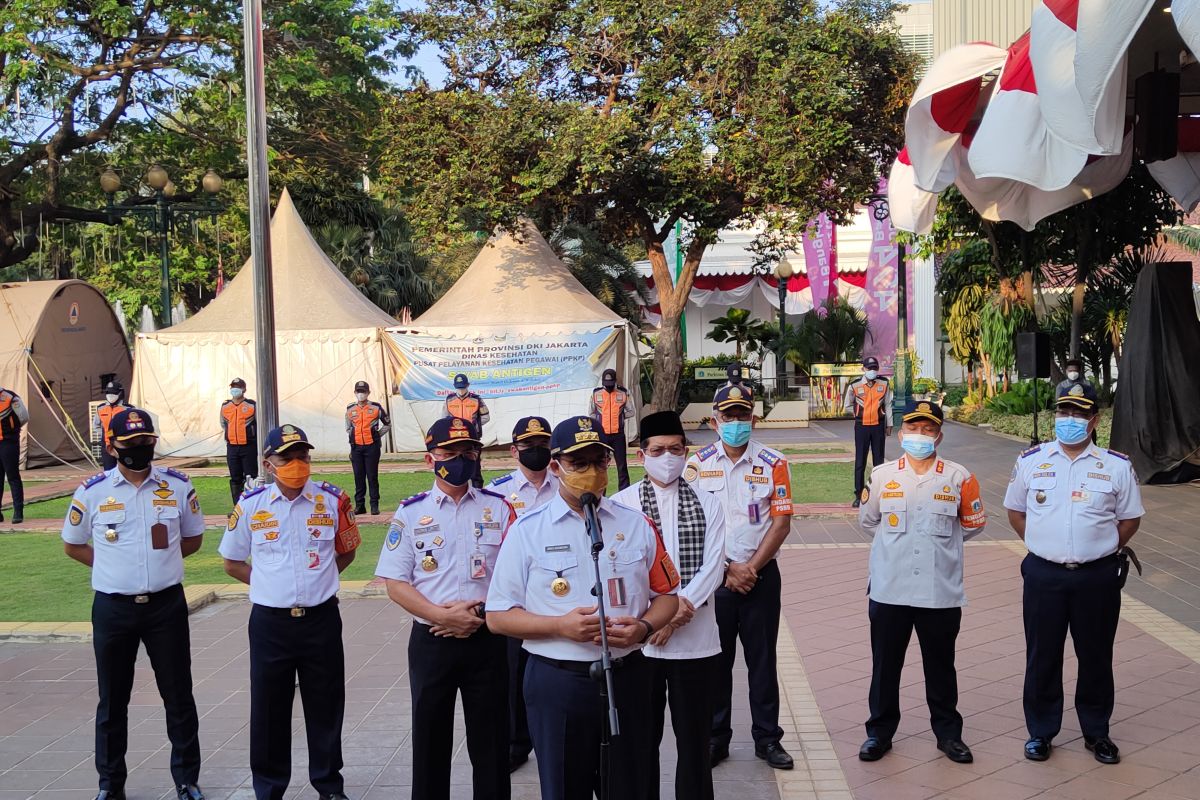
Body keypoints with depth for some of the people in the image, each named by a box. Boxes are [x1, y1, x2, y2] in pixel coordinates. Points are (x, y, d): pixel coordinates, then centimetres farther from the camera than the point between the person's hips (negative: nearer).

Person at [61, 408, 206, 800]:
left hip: (166, 604, 0)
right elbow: (72, 544, 9)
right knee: (113, 700, 11)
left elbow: (193, 539, 11)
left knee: (178, 695, 8)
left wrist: (160, 561, 0)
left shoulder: (178, 486, -2)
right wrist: (114, 565, 1)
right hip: (113, 607, 0)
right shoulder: (92, 492, -4)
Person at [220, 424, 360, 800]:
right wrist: (269, 584, 2)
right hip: (270, 623, 0)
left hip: (321, 619, 1)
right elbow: (232, 562, 9)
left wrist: (320, 578, 6)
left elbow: (347, 549, 15)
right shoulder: (251, 505, -3)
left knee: (326, 707, 10)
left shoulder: (333, 500, -1)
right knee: (269, 711, 8)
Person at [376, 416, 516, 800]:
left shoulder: (498, 507, 1)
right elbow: (396, 584, -3)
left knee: (490, 740, 8)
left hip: (487, 639, 0)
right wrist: (443, 616, -16)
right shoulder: (411, 513, 0)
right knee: (430, 739, 11)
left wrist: (481, 613, -14)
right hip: (431, 641, 0)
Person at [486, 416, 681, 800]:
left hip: (627, 678, 2)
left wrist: (643, 627, -10)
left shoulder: (636, 525, 6)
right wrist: (561, 626, -17)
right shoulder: (527, 531, -3)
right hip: (557, 683, -2)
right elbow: (498, 616, -3)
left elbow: (666, 595, 11)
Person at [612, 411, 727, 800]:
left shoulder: (707, 504, 7)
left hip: (697, 640, 1)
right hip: (639, 640, -1)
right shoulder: (621, 504, 1)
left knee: (694, 739, 7)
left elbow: (714, 565, -2)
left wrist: (681, 608, -15)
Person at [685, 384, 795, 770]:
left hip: (761, 575, 0)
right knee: (715, 659, 7)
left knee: (762, 658, 6)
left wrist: (751, 567, -11)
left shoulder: (773, 464, -1)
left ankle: (767, 737, 18)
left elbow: (781, 522, -3)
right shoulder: (697, 465, 1)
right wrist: (727, 568, -8)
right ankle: (716, 736, 20)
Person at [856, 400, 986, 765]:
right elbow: (868, 520, 15)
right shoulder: (882, 475, 1)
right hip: (888, 590, 1)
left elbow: (973, 523, 11)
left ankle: (948, 732, 27)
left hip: (941, 592, 0)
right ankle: (880, 731, 23)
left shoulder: (958, 477, -1)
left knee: (941, 666, 12)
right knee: (885, 665, 10)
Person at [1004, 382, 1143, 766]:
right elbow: (1015, 510, 12)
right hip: (1044, 575, 1)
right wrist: (1041, 544, 4)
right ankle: (1040, 731, 23)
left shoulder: (1116, 466, -1)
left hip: (1097, 577, 0)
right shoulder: (1030, 461, 2)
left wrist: (1103, 550, 0)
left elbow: (1130, 518, 7)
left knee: (1096, 656, 11)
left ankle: (1096, 732, 28)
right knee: (1042, 656, 8)